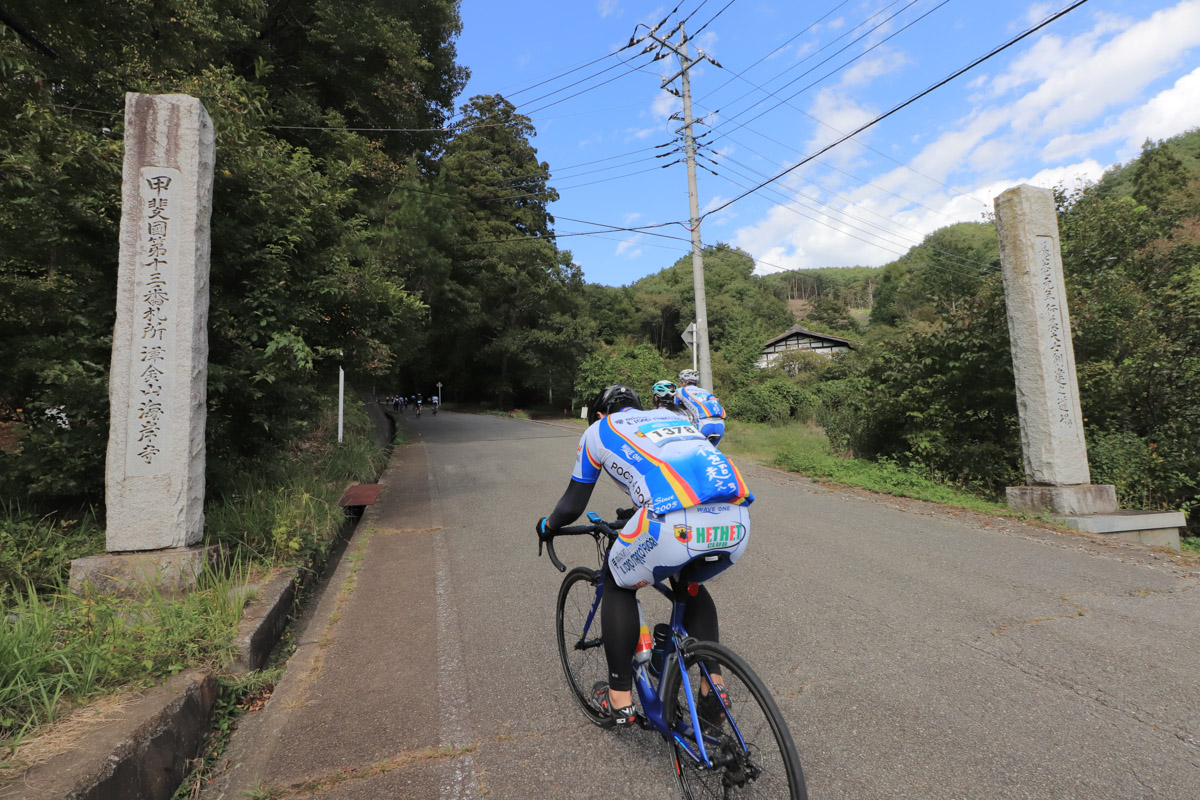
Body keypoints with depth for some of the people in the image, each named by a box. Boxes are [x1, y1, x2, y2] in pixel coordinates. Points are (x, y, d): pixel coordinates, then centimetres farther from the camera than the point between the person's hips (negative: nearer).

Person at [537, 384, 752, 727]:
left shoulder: (598, 430, 22)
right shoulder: (671, 417, 35)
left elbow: (572, 506, 23)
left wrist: (547, 526, 46)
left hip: (676, 525, -5)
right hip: (735, 522, 6)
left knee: (618, 584, 25)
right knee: (690, 584, 36)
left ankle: (619, 699, 29)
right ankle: (713, 688, 33)